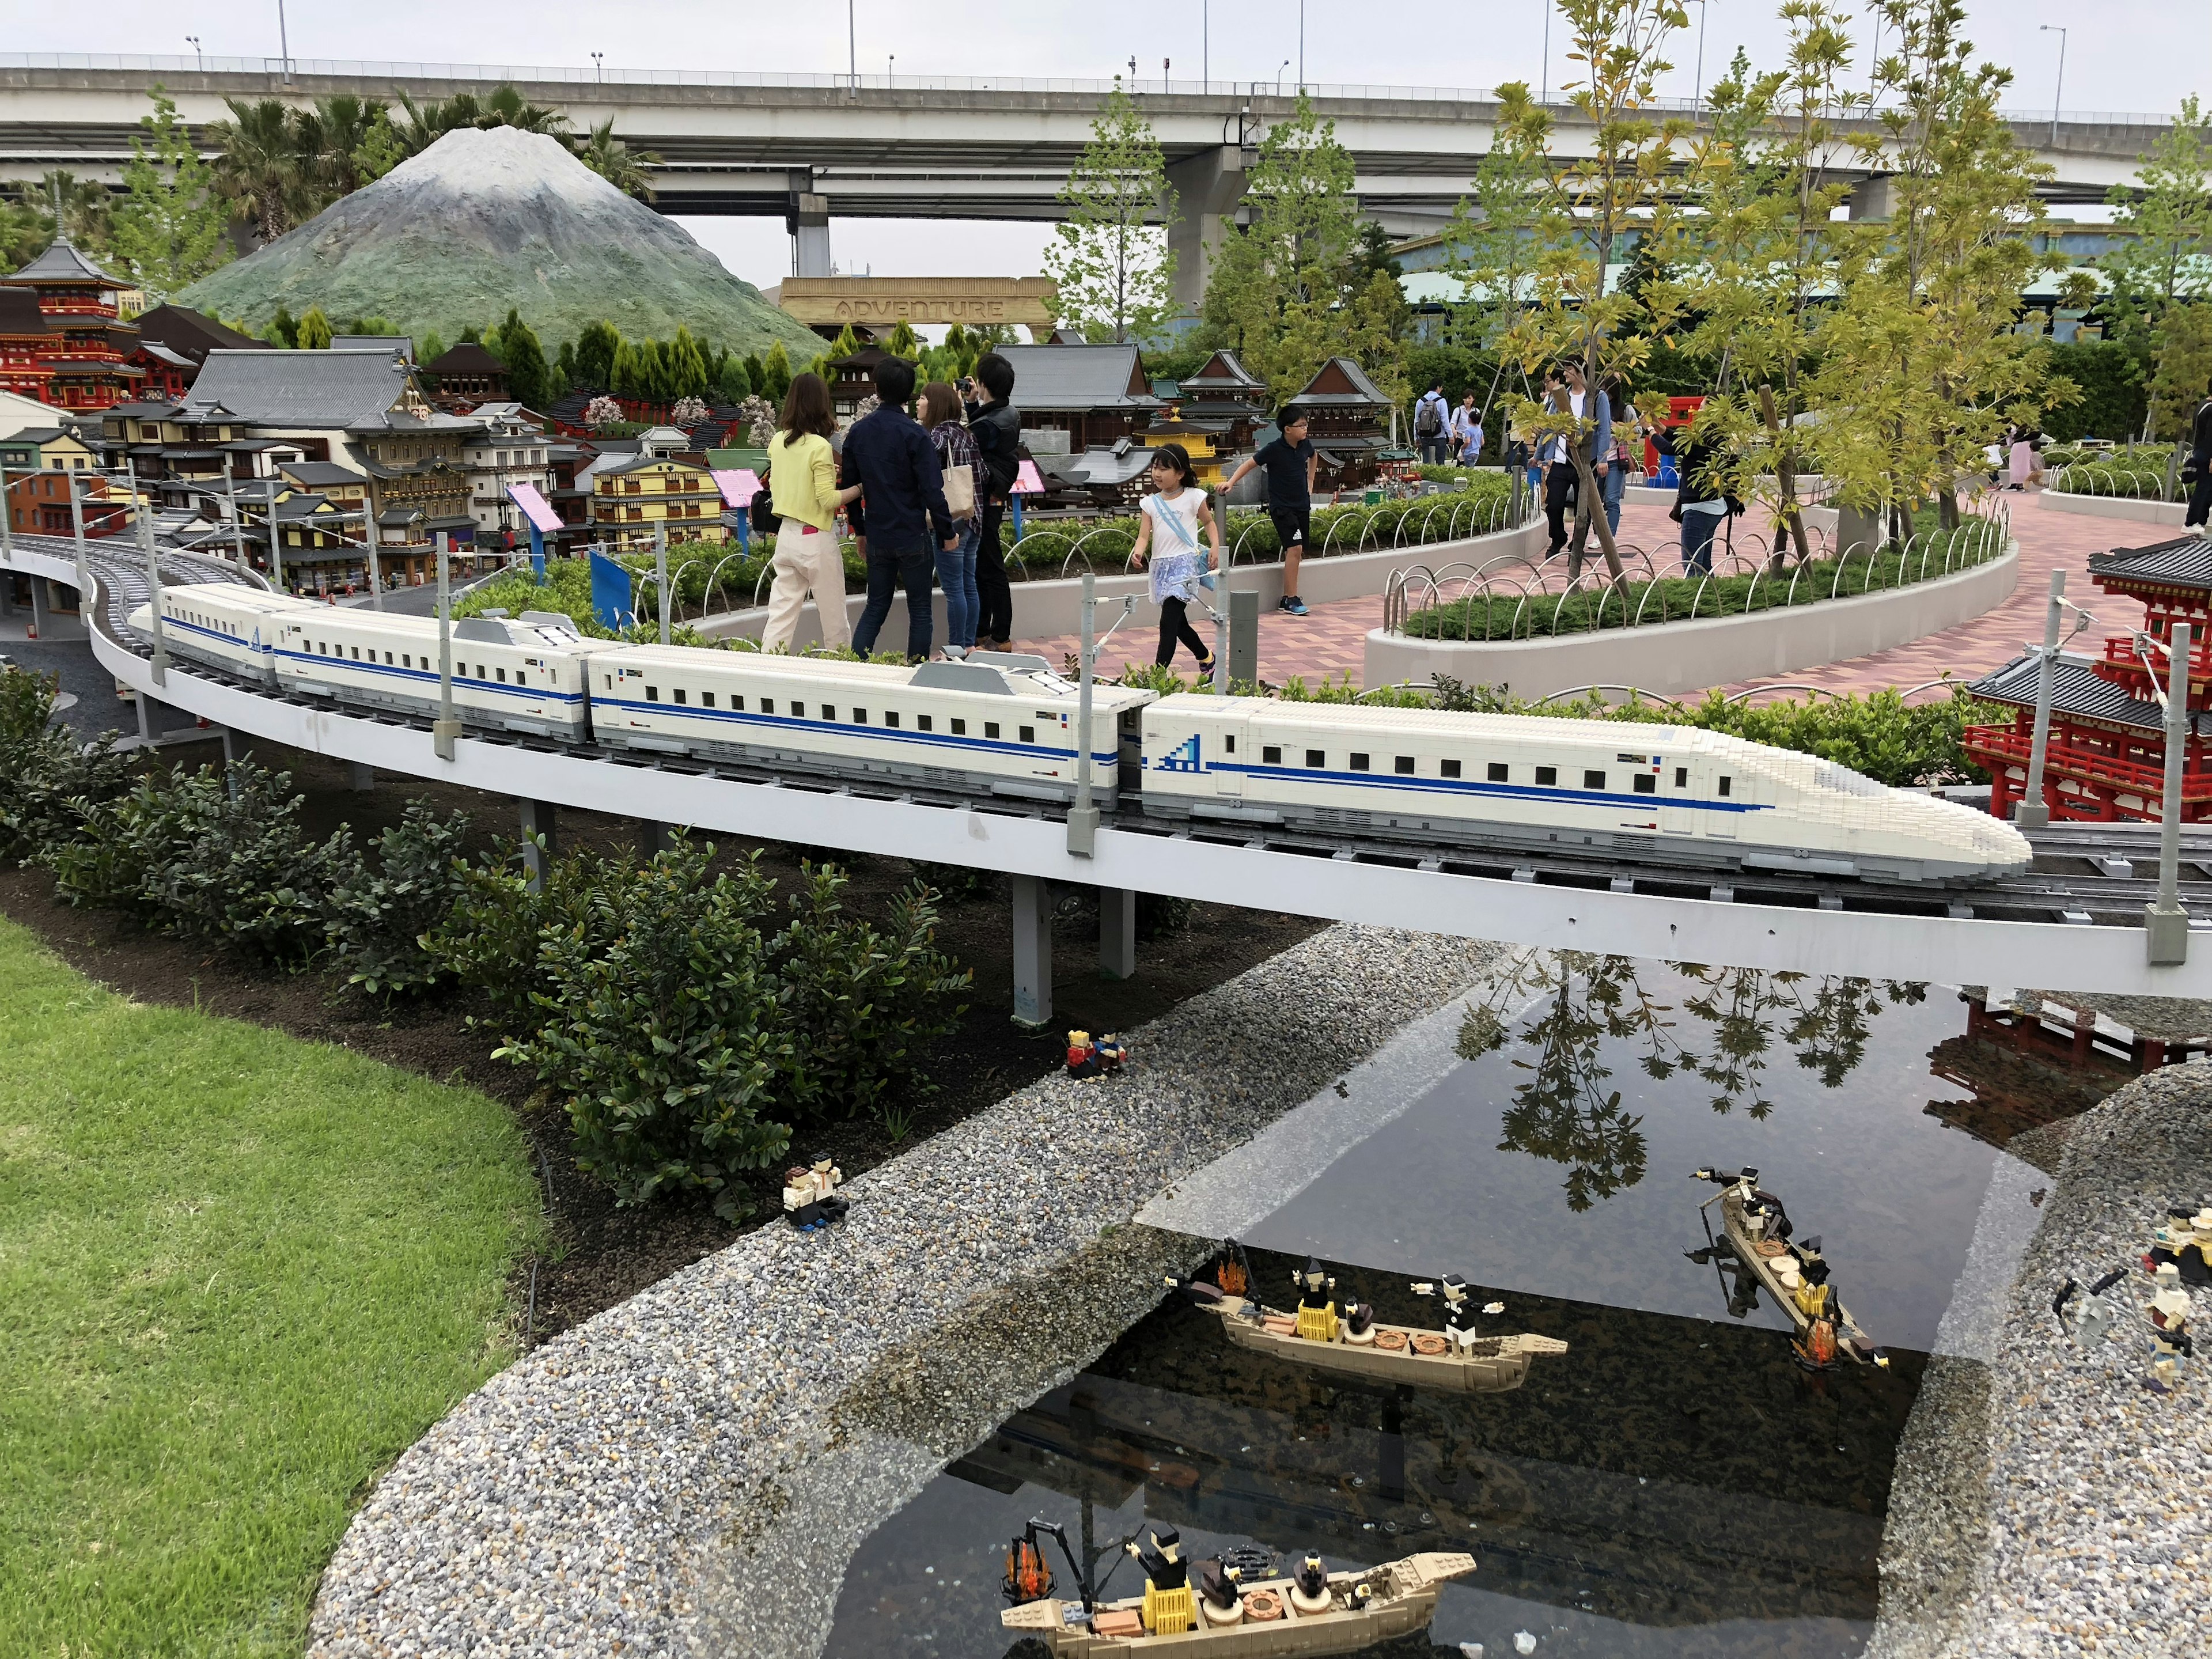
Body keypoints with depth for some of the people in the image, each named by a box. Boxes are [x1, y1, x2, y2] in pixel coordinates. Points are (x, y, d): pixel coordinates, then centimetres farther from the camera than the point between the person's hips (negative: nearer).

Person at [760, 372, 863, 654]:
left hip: (786, 535, 6)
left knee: (781, 612, 7)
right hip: (816, 539, -6)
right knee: (834, 618, 7)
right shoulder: (819, 447, -16)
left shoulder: (777, 442, 4)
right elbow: (828, 499, -18)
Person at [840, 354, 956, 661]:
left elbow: (849, 484, 9)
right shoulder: (914, 435, -13)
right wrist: (947, 533, -6)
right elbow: (932, 491, -16)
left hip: (877, 538, 5)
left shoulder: (858, 432, 3)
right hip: (913, 537, -5)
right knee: (919, 609, 6)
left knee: (876, 606, 15)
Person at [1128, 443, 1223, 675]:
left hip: (1185, 563, -5)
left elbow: (1209, 522, 13)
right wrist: (1138, 552, -22)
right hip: (1161, 566, 5)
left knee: (1168, 623, -16)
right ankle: (1206, 658, 38)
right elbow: (1144, 535, 0)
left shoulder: (1193, 497, 0)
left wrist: (1216, 547, -2)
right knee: (1178, 623, 15)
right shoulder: (1150, 503, 7)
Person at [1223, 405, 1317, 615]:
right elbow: (1249, 463, -12)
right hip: (1281, 506, -6)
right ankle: (1292, 598, -11)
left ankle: (1286, 599, 15)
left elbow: (1314, 458, 24)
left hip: (1302, 505, 6)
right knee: (1294, 547, -17)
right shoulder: (1274, 449, -16)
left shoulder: (1305, 445, 0)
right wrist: (1231, 482, -25)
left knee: (1294, 551, 7)